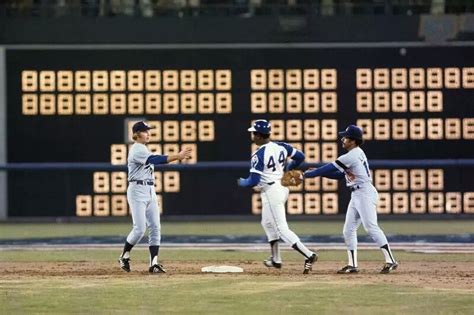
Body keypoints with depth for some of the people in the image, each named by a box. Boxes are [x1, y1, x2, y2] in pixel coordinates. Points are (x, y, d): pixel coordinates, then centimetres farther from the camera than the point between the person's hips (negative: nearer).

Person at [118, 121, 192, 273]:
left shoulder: (143, 149, 19)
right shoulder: (137, 150, -14)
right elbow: (154, 160, -27)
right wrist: (177, 157, -33)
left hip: (150, 191, 9)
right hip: (137, 190, -9)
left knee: (155, 227, 0)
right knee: (140, 229, -11)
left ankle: (154, 263, -2)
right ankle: (124, 256, 9)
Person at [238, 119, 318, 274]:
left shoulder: (258, 155, -21)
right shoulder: (281, 146, 0)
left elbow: (253, 181, -22)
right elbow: (300, 157, 9)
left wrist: (241, 182, -1)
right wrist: (287, 169, 23)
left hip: (271, 193, -9)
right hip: (282, 187, 9)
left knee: (281, 229, -6)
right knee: (267, 223, 27)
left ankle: (308, 255, -18)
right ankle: (276, 259, 32)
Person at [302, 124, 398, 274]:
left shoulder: (353, 155, -14)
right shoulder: (355, 154, 17)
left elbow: (330, 168, -13)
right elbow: (340, 175, 21)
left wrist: (307, 175, -5)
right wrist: (317, 172, 12)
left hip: (365, 193, -11)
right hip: (356, 196, 11)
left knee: (371, 227, -16)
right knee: (348, 230, 8)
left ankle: (390, 261, -17)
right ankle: (352, 265, 10)